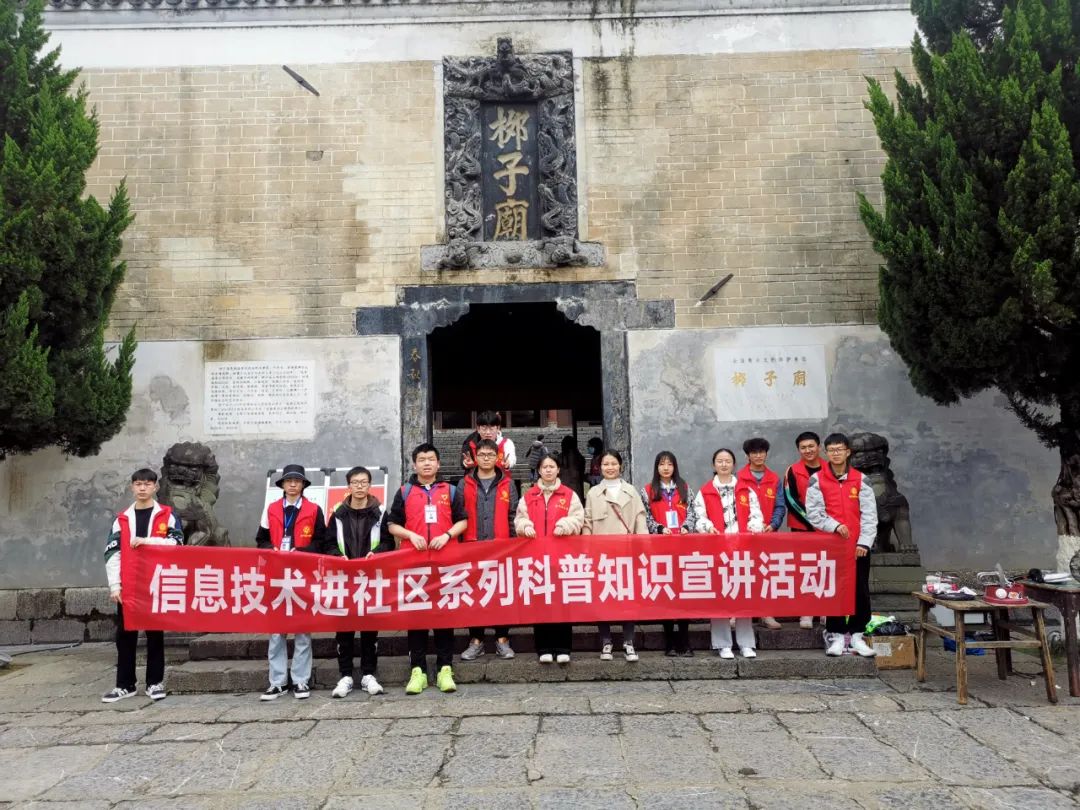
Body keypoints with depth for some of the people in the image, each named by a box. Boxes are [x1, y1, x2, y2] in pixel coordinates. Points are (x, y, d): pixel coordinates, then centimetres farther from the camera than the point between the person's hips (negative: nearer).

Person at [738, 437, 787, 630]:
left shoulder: (774, 479, 9)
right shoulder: (738, 478, 2)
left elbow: (780, 506, 6)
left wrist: (773, 525, -10)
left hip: (768, 533, 2)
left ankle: (766, 614, 10)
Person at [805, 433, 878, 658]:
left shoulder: (860, 479, 4)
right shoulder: (817, 480, 1)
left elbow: (869, 514, 1)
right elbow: (814, 513, -3)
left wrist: (864, 542, -8)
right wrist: (835, 526, -18)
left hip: (858, 546, 1)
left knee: (860, 591, 4)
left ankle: (856, 635, 17)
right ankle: (835, 635, 14)